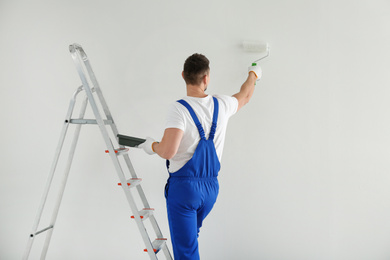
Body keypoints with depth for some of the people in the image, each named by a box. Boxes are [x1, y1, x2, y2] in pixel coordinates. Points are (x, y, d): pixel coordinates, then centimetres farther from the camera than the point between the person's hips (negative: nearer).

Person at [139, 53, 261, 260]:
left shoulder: (178, 109, -17)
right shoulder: (221, 105, 0)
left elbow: (168, 151, -26)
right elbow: (244, 96, 23)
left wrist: (152, 145, -3)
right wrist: (253, 74, 43)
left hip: (183, 186, -6)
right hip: (211, 187, 6)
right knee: (189, 238, 27)